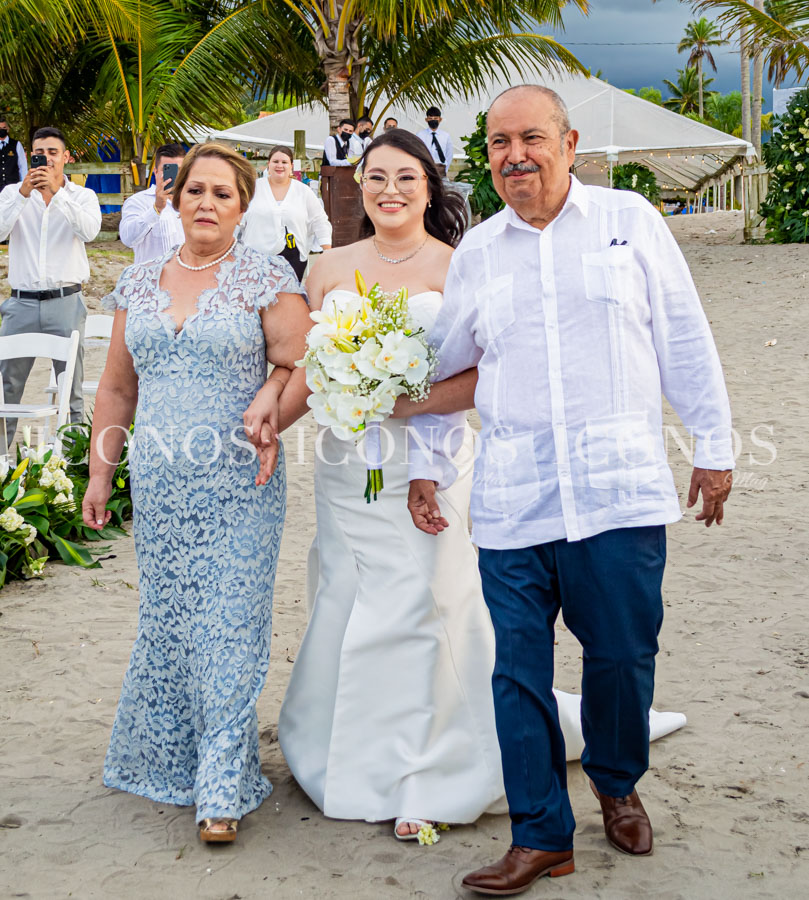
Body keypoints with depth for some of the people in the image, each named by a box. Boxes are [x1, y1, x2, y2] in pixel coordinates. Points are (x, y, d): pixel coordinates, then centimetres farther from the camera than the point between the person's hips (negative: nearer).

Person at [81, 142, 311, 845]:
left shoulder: (266, 278, -2)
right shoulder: (140, 283, 11)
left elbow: (296, 366, -5)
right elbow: (118, 385, 15)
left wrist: (266, 408, -25)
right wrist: (100, 471, 13)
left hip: (239, 484, -4)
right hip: (159, 483, 4)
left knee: (228, 625, -4)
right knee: (166, 616, 11)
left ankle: (223, 788, 4)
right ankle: (167, 757, 31)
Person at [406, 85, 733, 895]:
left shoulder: (630, 220, 5)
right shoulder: (475, 252, 11)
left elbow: (684, 340, 6)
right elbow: (444, 366, 19)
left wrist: (713, 443, 5)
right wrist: (424, 464, 16)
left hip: (620, 489, -2)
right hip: (511, 501, 2)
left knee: (622, 654, 6)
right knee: (518, 669, 2)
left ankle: (617, 784, 35)